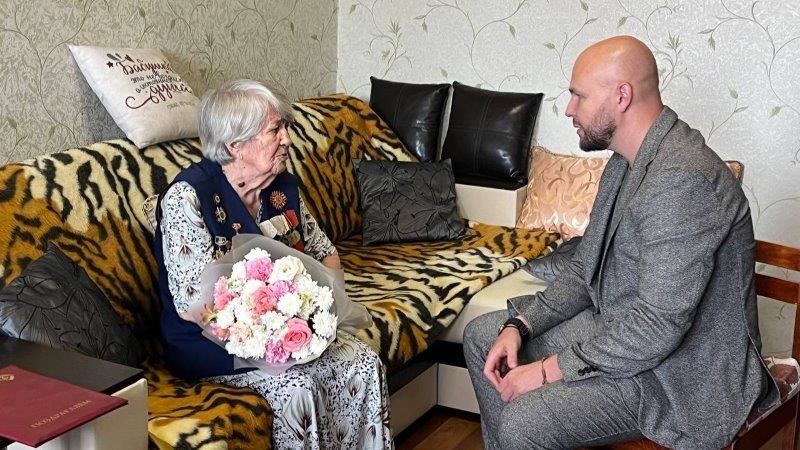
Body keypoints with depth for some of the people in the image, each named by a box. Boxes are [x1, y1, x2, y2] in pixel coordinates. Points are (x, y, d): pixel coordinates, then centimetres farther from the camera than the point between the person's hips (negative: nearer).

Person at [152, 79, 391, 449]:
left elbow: (325, 252, 13)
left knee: (364, 363, -15)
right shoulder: (187, 196, -18)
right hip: (209, 342, -6)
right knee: (298, 388, -28)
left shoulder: (283, 186, 2)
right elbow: (192, 304, -23)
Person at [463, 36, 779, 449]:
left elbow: (658, 327, -31)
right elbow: (585, 270, 10)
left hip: (684, 369, -10)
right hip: (619, 327, 10)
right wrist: (519, 325, -4)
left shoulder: (683, 179, -28)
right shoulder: (626, 162, 5)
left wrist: (548, 370, -23)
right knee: (481, 336, 10)